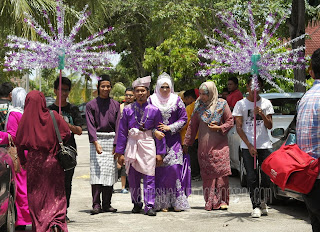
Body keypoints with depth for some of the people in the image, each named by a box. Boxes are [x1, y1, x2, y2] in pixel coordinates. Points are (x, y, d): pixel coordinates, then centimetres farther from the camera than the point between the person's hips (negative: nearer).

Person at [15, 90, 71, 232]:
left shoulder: (25, 119, -6)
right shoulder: (53, 116, -5)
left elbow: (19, 143, -3)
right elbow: (66, 133, -8)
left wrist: (22, 161, 9)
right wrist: (56, 146, 9)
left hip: (34, 161, 0)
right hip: (52, 161, 0)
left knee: (36, 194, 10)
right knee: (56, 193, 8)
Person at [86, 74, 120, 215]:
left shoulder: (115, 105, 11)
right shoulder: (91, 105, 4)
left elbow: (118, 125, 8)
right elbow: (91, 125, -4)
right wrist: (96, 142, -16)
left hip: (111, 140, 2)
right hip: (97, 140, -2)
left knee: (110, 171, 0)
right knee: (96, 172, -8)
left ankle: (107, 204, 6)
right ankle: (96, 205, -5)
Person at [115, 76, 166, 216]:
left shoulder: (154, 110, 2)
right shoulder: (128, 110, 4)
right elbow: (122, 132, 6)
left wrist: (159, 153, 1)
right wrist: (120, 153, 2)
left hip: (148, 145, -1)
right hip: (132, 145, 1)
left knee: (149, 178, -6)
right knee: (133, 178, 8)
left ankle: (149, 206, -1)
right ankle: (136, 204, 25)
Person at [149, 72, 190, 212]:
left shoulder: (177, 100, 7)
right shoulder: (151, 100, 5)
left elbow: (184, 118, 6)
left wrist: (170, 127, -7)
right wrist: (154, 131, -12)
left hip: (173, 139, 0)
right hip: (157, 139, 0)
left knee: (174, 167, -9)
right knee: (159, 169, -4)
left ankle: (177, 201, -3)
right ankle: (161, 203, 2)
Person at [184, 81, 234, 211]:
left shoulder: (222, 104, 3)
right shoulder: (199, 106, 11)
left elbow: (230, 121, 6)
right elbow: (192, 126, 15)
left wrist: (219, 128, -11)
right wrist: (187, 143, 16)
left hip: (220, 145, -2)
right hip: (204, 146, 3)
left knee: (221, 172, -9)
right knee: (207, 174, 0)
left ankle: (222, 200, -2)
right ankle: (210, 202, 4)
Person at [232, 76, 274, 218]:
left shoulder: (266, 103, 9)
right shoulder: (241, 104, 4)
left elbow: (269, 126, 5)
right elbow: (239, 128, 0)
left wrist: (262, 115, -14)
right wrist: (249, 145, -9)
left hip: (264, 145, 2)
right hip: (247, 146, -1)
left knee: (266, 175, -1)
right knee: (252, 177, -6)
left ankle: (263, 202, 19)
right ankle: (256, 206, -1)